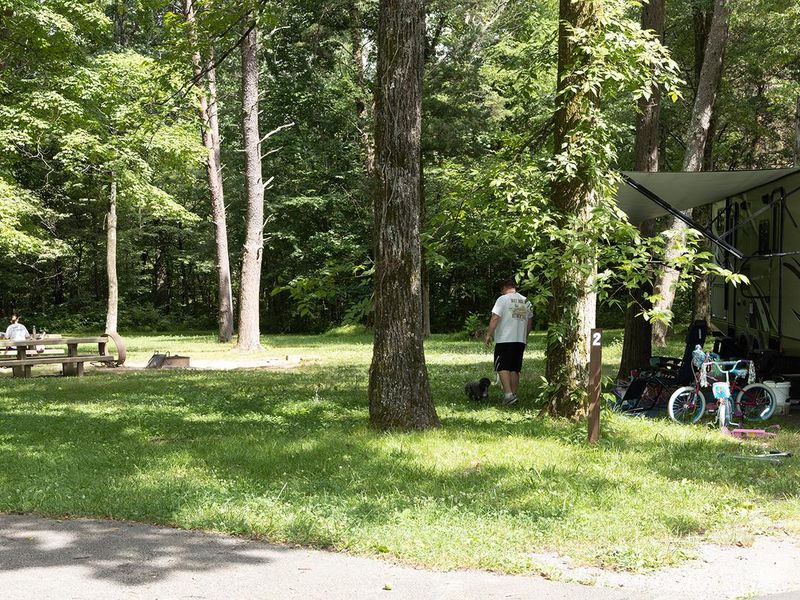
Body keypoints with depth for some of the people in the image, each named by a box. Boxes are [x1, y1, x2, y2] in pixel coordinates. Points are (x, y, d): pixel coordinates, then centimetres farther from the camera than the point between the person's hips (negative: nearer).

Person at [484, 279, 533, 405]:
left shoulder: (503, 299, -6)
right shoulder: (526, 301, 14)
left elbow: (495, 318, -14)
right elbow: (530, 322, 21)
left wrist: (489, 334, -6)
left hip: (504, 340, -6)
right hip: (521, 340, 6)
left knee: (503, 368, -4)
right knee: (515, 369, 11)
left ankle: (508, 394, -16)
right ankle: (514, 394, 13)